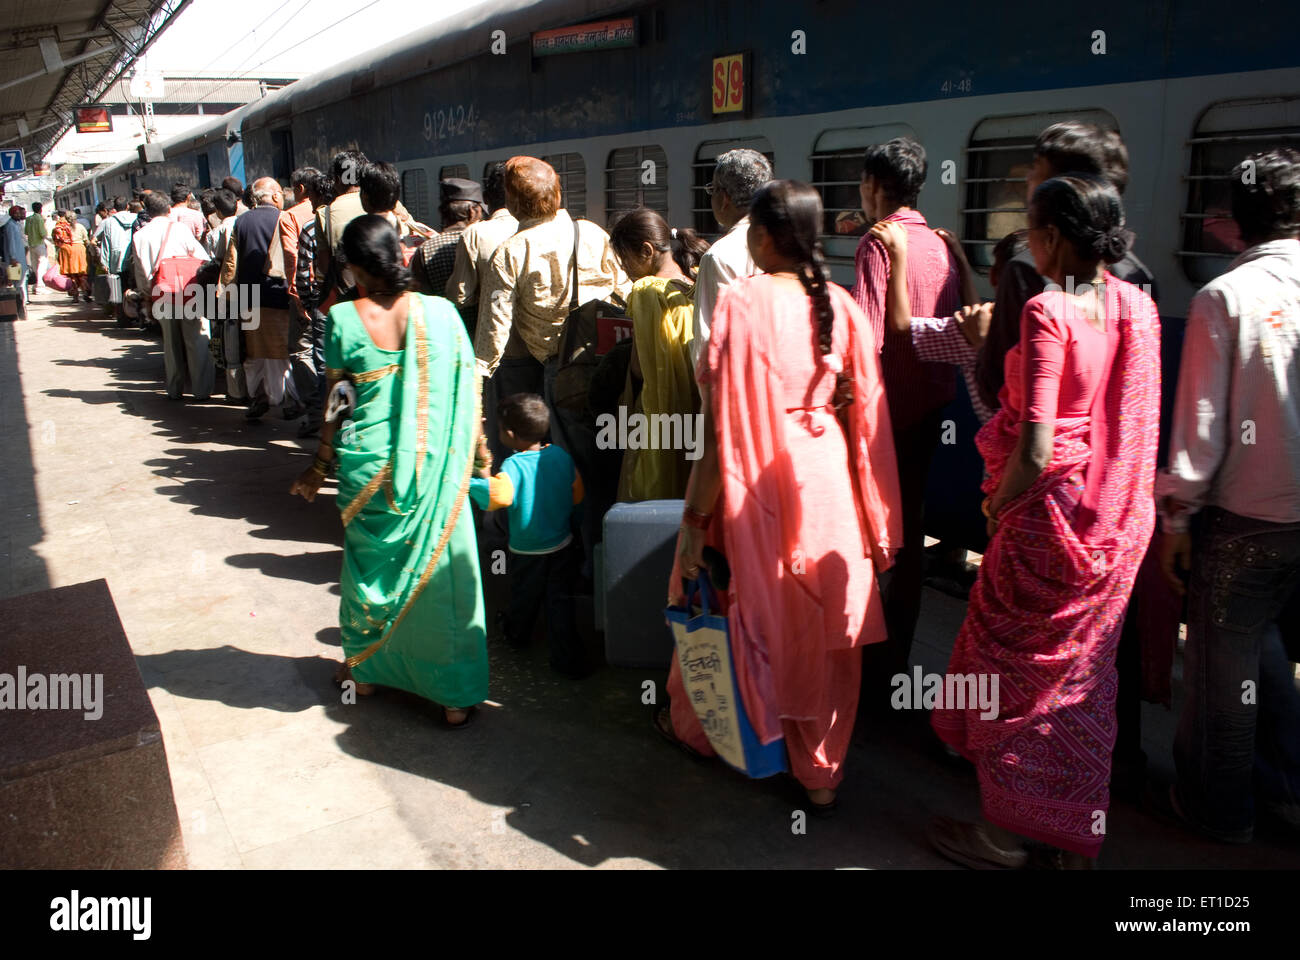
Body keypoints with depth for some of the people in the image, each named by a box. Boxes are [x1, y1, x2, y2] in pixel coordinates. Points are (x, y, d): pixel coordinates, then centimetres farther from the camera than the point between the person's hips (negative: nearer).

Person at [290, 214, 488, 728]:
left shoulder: (343, 319, -6)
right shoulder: (440, 311, -5)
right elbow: (467, 393, -2)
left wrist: (319, 468, 12)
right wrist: (475, 453, 12)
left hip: (368, 466, 0)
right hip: (436, 469, 0)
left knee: (370, 561, 20)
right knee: (440, 569, 10)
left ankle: (365, 668, 39)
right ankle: (455, 694, 16)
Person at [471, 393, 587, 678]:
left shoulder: (513, 465, -24)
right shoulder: (561, 456, -7)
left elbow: (499, 495, -42)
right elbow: (577, 495, 3)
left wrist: (484, 468, -32)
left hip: (527, 552, -3)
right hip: (563, 547, 3)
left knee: (523, 599, 22)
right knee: (560, 602, 10)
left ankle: (516, 635, 48)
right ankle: (569, 660, 9)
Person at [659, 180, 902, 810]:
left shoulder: (741, 301, -15)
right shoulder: (842, 306, -2)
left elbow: (722, 421, -17)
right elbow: (866, 415, 0)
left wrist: (695, 517, -11)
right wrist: (876, 517, 9)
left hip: (755, 482, -3)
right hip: (826, 482, 4)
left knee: (738, 606, 18)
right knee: (822, 622, 14)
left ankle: (695, 723, 41)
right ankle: (821, 774, 27)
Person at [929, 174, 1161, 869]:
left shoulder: (1048, 311, -20)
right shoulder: (1136, 305, 2)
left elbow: (1035, 450, -23)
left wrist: (996, 507, -6)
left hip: (1051, 513, -7)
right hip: (1118, 521, 8)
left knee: (1011, 667, 9)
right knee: (1082, 673, 19)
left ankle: (1004, 836, 24)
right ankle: (1075, 839, 33)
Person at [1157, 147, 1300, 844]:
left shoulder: (1225, 296, -12)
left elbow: (1199, 422, -12)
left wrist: (1176, 517, -4)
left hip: (1243, 518, -5)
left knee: (1224, 662, 10)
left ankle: (1217, 806, 27)